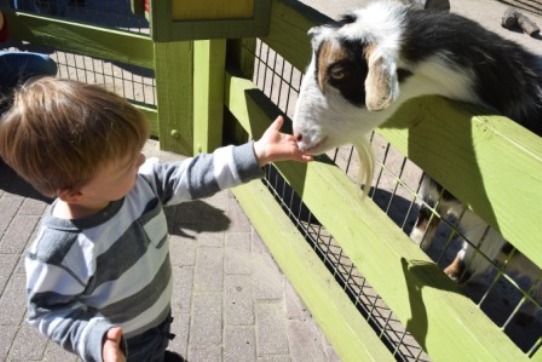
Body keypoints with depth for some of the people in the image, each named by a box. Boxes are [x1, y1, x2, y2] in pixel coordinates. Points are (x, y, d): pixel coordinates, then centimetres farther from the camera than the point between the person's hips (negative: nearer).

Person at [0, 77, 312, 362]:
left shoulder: (139, 181, -24)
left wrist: (257, 153, -28)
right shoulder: (58, 253, -38)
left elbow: (190, 177, -21)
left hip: (157, 315, 6)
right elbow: (49, 310, -24)